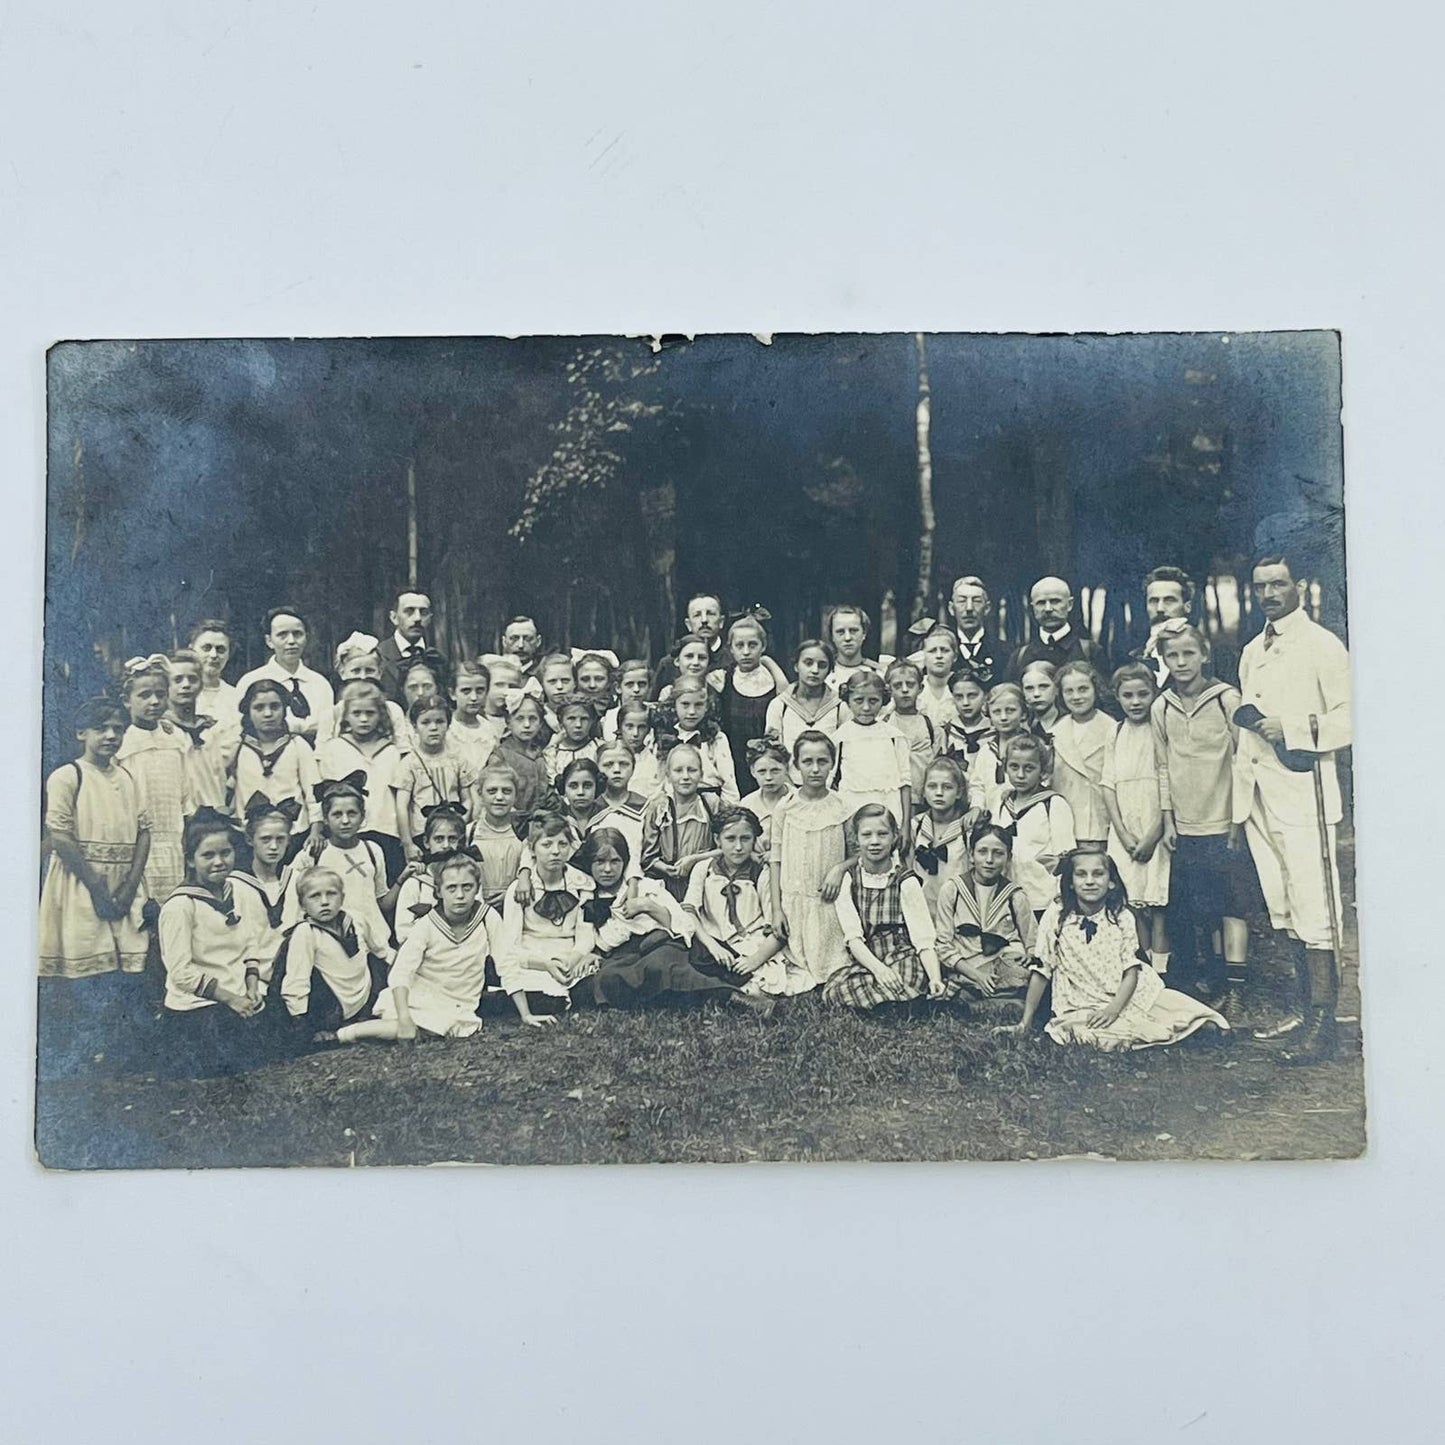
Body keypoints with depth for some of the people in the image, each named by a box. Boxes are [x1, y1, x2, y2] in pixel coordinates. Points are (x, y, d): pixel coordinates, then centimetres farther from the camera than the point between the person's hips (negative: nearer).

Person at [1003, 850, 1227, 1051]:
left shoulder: (1122, 918, -2)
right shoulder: (1055, 918, -7)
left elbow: (1131, 971, -5)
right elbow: (1041, 972, -4)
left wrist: (1114, 1008, -21)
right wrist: (1025, 1023, -5)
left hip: (1124, 995, 1)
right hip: (1082, 1004, -1)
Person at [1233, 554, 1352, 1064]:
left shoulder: (1322, 645, -2)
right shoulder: (1251, 652, 19)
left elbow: (1349, 719, -9)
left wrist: (1294, 730, -17)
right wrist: (1238, 806, 18)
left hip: (1301, 792, -7)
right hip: (1258, 796, 7)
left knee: (1313, 908, -8)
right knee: (1283, 907, 11)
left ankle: (1322, 1023, -6)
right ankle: (1303, 1007, 19)